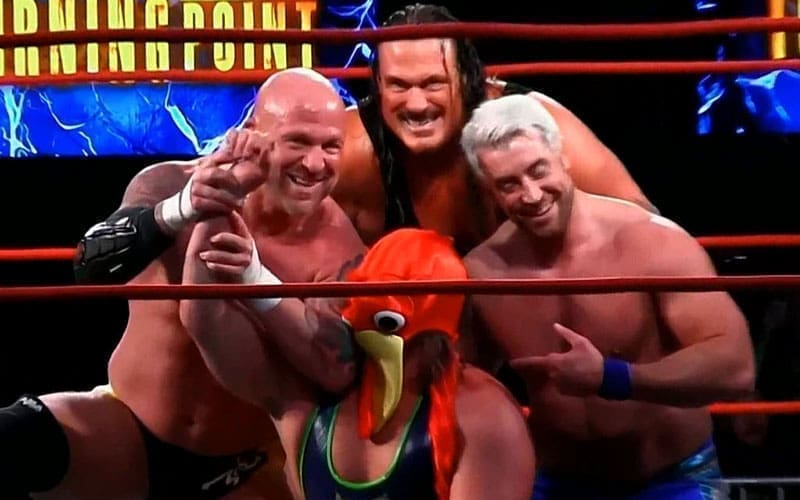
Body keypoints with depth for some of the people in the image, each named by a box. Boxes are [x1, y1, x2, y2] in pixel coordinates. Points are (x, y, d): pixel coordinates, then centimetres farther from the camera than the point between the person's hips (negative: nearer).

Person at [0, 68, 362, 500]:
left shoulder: (339, 245, -10)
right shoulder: (172, 185, -10)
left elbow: (337, 374, -25)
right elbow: (92, 267, -29)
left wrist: (253, 274, -35)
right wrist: (183, 209, -47)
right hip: (126, 431, -1)